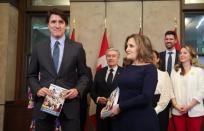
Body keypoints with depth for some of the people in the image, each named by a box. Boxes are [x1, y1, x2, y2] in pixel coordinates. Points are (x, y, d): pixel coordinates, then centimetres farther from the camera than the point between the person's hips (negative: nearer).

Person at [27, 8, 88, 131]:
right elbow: (32, 75, 11)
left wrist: (77, 90, -11)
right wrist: (37, 89, -8)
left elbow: (83, 74, 7)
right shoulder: (38, 47, 7)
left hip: (69, 103, -1)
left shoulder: (77, 47, 3)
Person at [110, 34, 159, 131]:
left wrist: (120, 106, -15)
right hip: (121, 119, 6)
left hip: (142, 120, -6)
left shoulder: (150, 68, -7)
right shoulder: (126, 68, 12)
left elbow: (146, 97, -18)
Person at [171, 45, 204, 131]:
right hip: (177, 111, 3)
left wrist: (189, 106, -13)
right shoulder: (174, 71, 11)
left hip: (194, 111, -2)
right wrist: (175, 105, -8)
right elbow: (171, 90, 7)